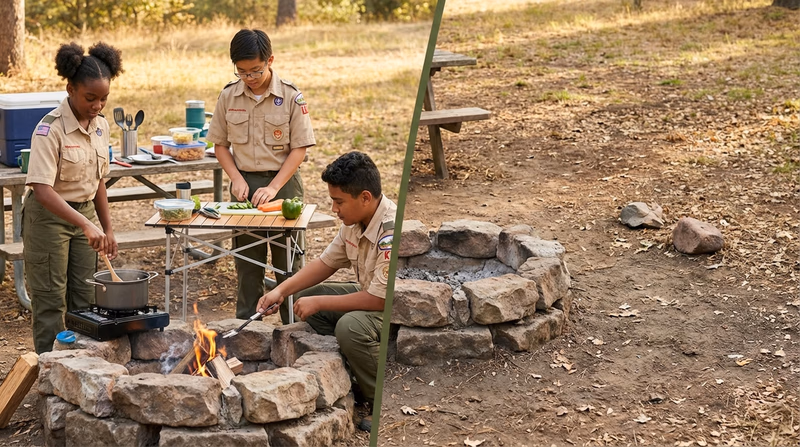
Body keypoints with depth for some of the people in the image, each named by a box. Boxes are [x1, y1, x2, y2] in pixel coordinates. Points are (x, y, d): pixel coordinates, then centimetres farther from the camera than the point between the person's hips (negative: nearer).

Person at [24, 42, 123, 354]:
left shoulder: (100, 126, 1)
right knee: (51, 303, 0)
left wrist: (107, 229, 11)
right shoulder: (50, 129, -20)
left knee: (86, 301, 10)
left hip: (85, 213, 6)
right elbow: (42, 189, -29)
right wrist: (86, 225, -37)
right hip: (49, 216, -6)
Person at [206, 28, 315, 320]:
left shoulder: (291, 97, -9)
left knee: (288, 262, 3)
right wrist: (237, 179, -8)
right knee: (247, 262, 10)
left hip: (282, 183, -3)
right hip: (245, 185, 3)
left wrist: (273, 187, -18)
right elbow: (220, 144, 7)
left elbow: (299, 149, -10)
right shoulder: (228, 96, 0)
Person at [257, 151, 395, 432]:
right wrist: (282, 290, -2)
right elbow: (327, 262, 10)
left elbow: (379, 299, -31)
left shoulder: (392, 232, -33)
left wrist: (319, 303, -22)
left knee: (351, 326, -34)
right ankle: (353, 376, 10)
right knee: (307, 296, 6)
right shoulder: (354, 222, -4)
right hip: (372, 296, 10)